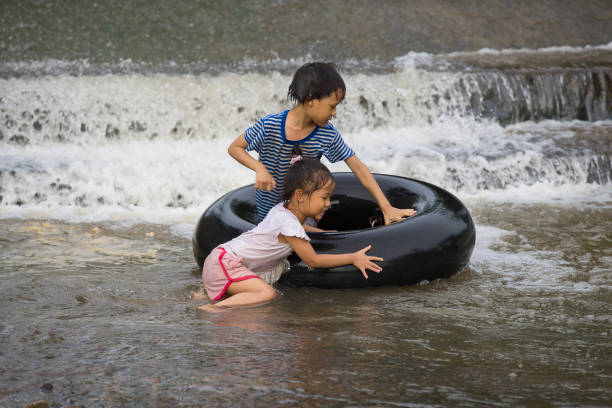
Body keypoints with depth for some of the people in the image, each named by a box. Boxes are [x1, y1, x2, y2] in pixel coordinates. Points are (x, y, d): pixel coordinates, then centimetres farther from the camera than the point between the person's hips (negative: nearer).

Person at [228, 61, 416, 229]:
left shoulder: (328, 135, -15)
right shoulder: (270, 125, -22)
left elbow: (359, 168, -10)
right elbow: (234, 148, -11)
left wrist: (386, 207, -11)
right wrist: (260, 169, -29)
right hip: (269, 211, -2)